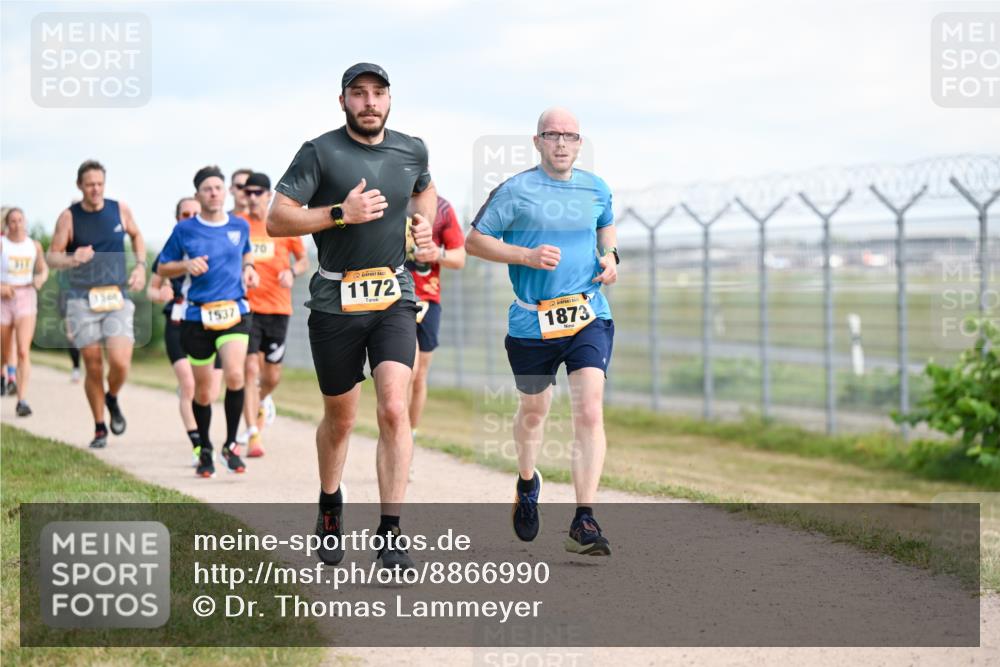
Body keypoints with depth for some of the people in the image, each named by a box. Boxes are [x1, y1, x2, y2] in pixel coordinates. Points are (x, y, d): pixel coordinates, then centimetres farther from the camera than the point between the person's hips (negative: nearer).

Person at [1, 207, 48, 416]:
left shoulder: (34, 245, 4)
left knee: (24, 351, -17)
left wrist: (41, 278, -4)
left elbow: (44, 268, 18)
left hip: (26, 299, 0)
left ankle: (22, 401, -20)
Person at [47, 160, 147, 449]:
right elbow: (52, 256, -1)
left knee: (120, 362, -16)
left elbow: (136, 236, 22)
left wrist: (140, 265, 7)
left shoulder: (120, 210, 4)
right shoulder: (69, 217, -2)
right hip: (82, 300, -1)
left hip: (117, 298, 1)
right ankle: (99, 428, 18)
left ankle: (112, 399, 18)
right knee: (93, 368, 1)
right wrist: (72, 259, -22)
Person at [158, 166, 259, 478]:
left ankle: (231, 445, -6)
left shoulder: (240, 226, 6)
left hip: (234, 312, 0)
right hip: (198, 315, 0)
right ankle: (204, 451, 28)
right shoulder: (184, 230, 0)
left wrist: (248, 270, 7)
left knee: (234, 376, -22)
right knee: (202, 390, 7)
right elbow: (162, 268, 8)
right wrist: (187, 265, -11)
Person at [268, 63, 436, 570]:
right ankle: (329, 505, 38)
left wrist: (424, 223, 10)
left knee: (394, 409, -16)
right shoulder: (320, 153, -6)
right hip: (335, 303, -2)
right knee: (340, 419, 10)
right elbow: (276, 221, -11)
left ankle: (390, 534, -13)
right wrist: (341, 213, -21)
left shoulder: (412, 150, 7)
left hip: (394, 299, 2)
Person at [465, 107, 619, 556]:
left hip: (589, 317, 1)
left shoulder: (596, 190, 8)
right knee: (533, 411, 16)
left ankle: (583, 523, -14)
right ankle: (527, 483, 47)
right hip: (532, 321, -1)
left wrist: (609, 257, 8)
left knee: (590, 411, -14)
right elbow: (474, 241, -3)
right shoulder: (515, 191, -5)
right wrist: (527, 256, -15)